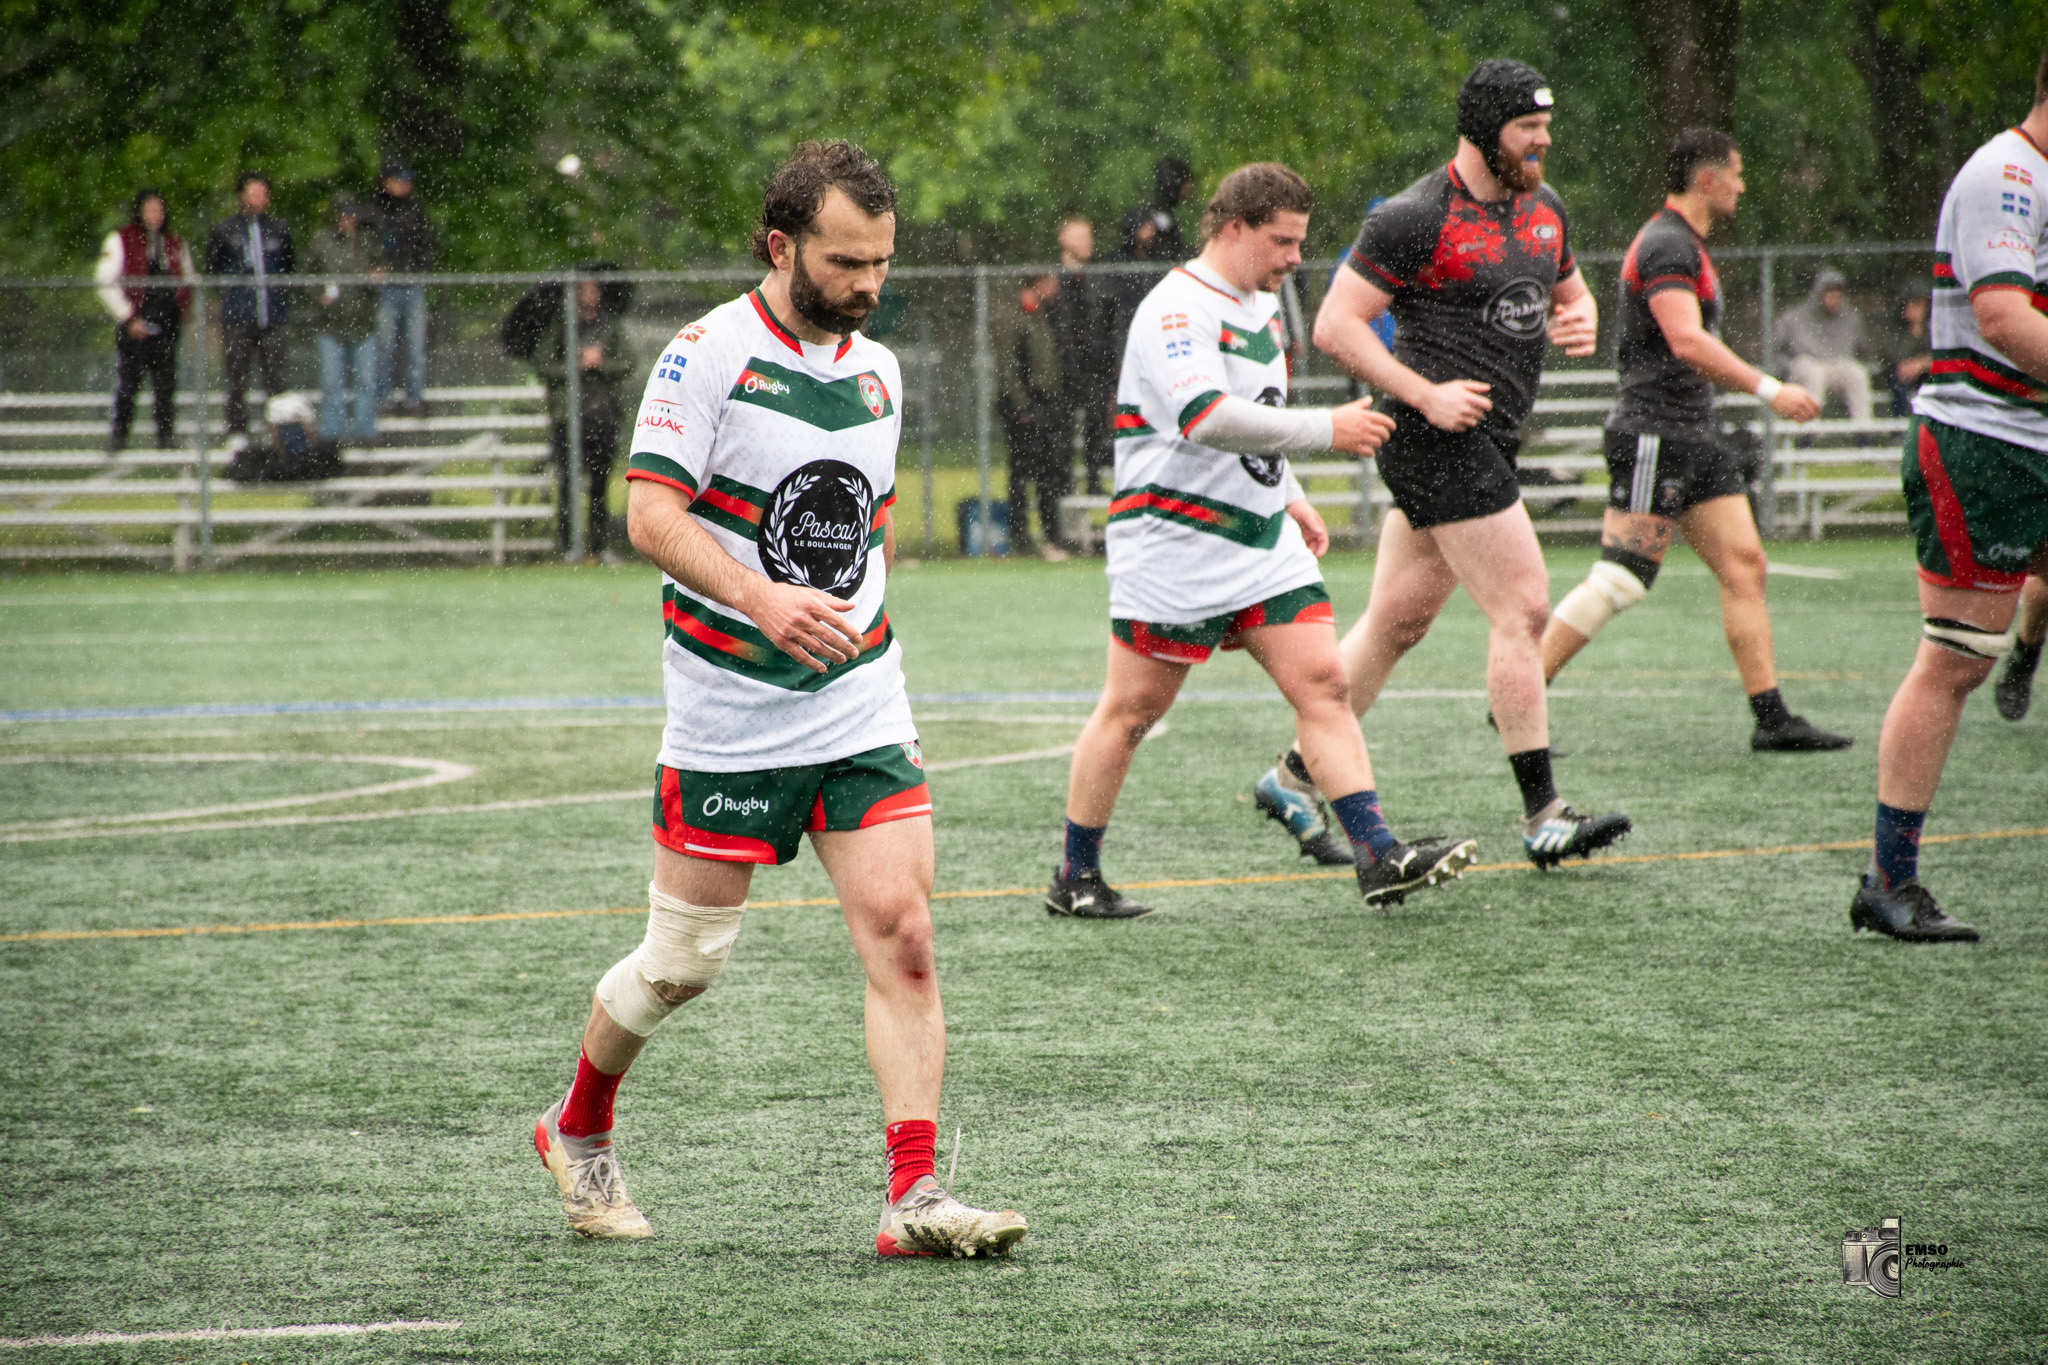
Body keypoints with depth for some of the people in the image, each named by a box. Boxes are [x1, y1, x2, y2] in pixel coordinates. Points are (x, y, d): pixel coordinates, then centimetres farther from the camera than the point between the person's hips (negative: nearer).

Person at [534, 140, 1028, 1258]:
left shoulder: (877, 369, 10)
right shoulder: (709, 355, -10)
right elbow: (651, 515, -17)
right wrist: (763, 600, -30)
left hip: (862, 712, 5)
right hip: (728, 720, -5)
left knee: (902, 934, -11)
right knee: (682, 964, 4)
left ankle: (915, 1200, -12)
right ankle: (578, 1131, 31)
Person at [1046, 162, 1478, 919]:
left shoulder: (1261, 305, 14)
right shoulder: (1176, 311, -17)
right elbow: (1209, 419, -31)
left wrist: (1289, 495, 22)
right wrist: (1326, 428, -28)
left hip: (1261, 542, 8)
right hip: (1173, 548, -8)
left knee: (1322, 682, -3)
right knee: (1131, 710, 0)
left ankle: (1379, 857, -7)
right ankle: (1074, 877, 11)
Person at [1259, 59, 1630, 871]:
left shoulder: (1542, 208, 13)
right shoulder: (1415, 218, -13)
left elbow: (1570, 293, 29)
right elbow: (1335, 325, -13)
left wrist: (1578, 321, 4)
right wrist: (1425, 395, -19)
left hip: (1485, 439, 9)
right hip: (1438, 438, -9)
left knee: (1397, 622, 14)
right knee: (1522, 610, -12)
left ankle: (1295, 777, 24)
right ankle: (1542, 817, -8)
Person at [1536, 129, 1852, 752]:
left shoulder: (1687, 245, 20)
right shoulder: (1666, 245, -13)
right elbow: (1687, 341, -26)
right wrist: (1768, 389, -27)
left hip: (1692, 437, 10)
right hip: (1654, 435, -10)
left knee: (1744, 566, 3)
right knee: (1618, 581, -12)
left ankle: (1772, 719, 2)